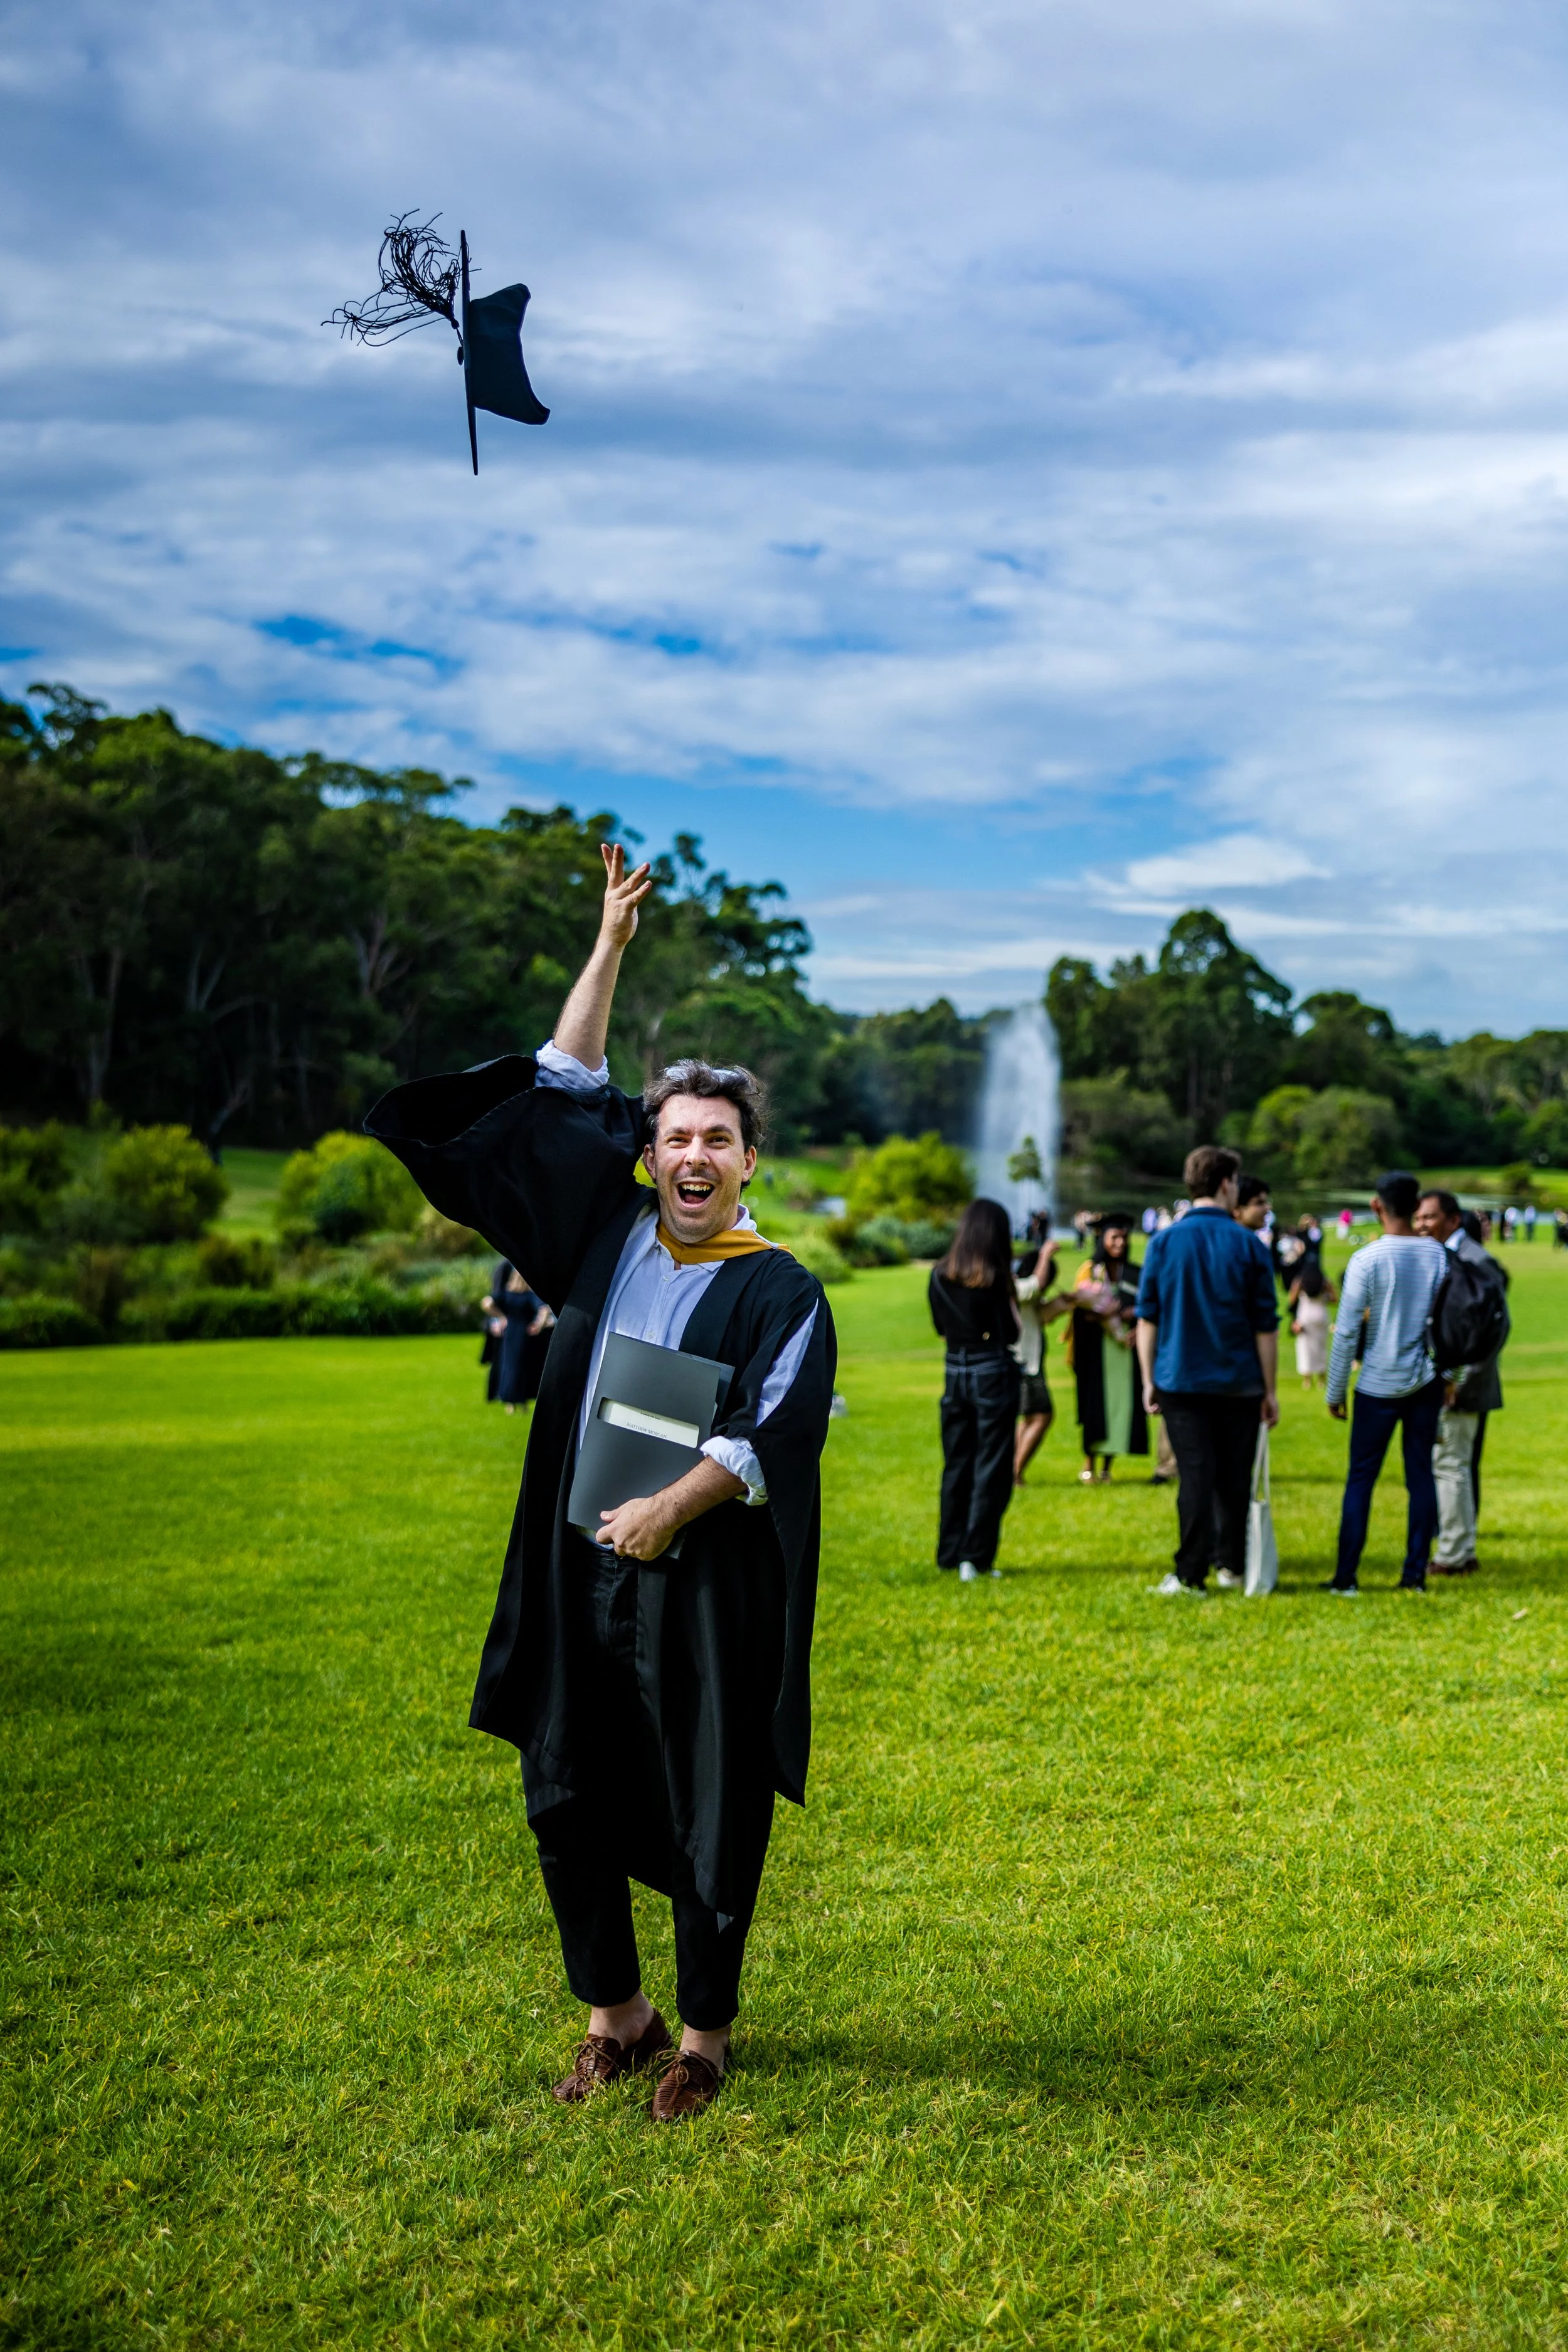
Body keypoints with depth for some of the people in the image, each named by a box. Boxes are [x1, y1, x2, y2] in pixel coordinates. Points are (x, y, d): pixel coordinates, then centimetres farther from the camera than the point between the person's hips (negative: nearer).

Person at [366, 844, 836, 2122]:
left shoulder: (782, 1291, -3)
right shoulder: (609, 1237, 8)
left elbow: (770, 1434, -13)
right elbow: (559, 1095, 12)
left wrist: (672, 1506, -26)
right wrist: (611, 946, 10)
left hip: (706, 1586, -4)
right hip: (580, 1573, 4)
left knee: (710, 1824, 4)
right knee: (570, 1804, 9)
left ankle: (704, 2033, 22)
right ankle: (618, 2017, 27)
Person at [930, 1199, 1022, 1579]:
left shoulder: (940, 1275, 1)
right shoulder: (995, 1276, -13)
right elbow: (1013, 1331, -9)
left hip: (955, 1373, 5)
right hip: (994, 1373, -5)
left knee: (956, 1466, 14)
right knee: (991, 1469, 2)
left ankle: (950, 1554, 19)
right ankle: (976, 1558, 0)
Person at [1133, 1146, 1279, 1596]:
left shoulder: (1164, 1242, -1)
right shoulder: (1247, 1245, -3)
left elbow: (1147, 1318, 1)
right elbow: (1266, 1326, 0)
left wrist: (1148, 1380, 7)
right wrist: (1270, 1390, 6)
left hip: (1180, 1382, 0)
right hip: (1239, 1385, 0)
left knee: (1196, 1476, 0)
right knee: (1234, 1479, 12)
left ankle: (1191, 1575, -4)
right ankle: (1235, 1565, 21)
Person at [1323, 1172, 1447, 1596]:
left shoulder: (1367, 1260, -12)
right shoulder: (1438, 1255, 0)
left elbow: (1346, 1333, -10)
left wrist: (1335, 1391, -1)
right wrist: (1449, 1378, 14)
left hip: (1379, 1385, -3)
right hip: (1427, 1382, 3)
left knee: (1361, 1477, 3)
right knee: (1421, 1473, 8)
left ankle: (1346, 1576, 3)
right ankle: (1415, 1575, 9)